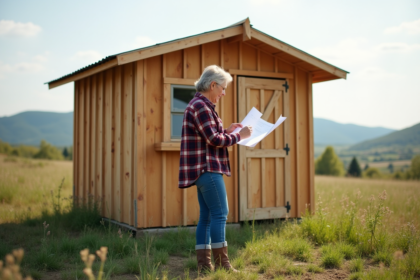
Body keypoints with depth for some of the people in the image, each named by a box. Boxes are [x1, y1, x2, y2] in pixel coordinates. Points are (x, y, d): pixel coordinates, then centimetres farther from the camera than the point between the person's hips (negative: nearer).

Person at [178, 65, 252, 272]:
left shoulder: (199, 105, 20)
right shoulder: (201, 106, -13)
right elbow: (214, 139, -18)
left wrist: (227, 131, 14)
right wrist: (238, 135, -7)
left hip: (203, 169, 10)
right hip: (207, 168, -10)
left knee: (207, 216, 9)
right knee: (220, 214, -7)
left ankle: (204, 264, 12)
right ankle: (222, 264, -1)